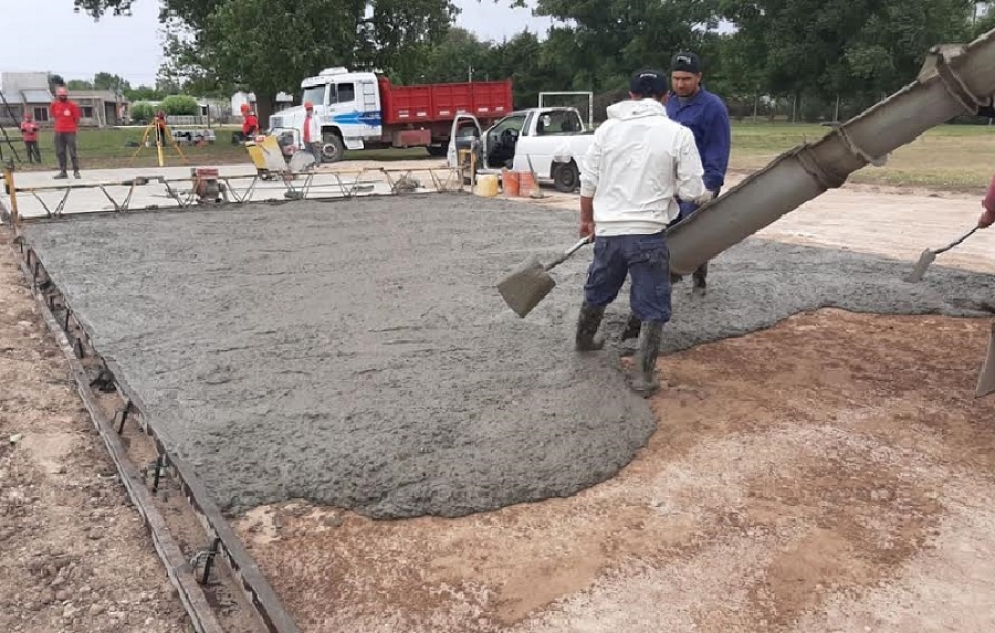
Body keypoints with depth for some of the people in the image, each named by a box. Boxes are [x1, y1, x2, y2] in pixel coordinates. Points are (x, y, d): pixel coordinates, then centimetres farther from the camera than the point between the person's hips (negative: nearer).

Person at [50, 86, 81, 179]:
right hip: (59, 132, 4)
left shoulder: (72, 105, -3)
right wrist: (60, 125, 13)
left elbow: (77, 118, 2)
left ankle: (76, 171, -1)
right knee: (60, 152, 5)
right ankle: (63, 172, 10)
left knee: (72, 152, -6)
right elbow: (54, 116, 21)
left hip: (70, 132, -4)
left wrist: (73, 127, 3)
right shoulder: (54, 105, 8)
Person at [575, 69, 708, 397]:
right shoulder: (678, 133, -5)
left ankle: (585, 338, 48)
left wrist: (586, 218, 21)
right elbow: (693, 191, -4)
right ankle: (643, 374, 4)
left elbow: (588, 182, 7)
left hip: (608, 230, 4)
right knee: (653, 306, 6)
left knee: (597, 291, 26)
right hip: (648, 233, -4)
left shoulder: (607, 128, 4)